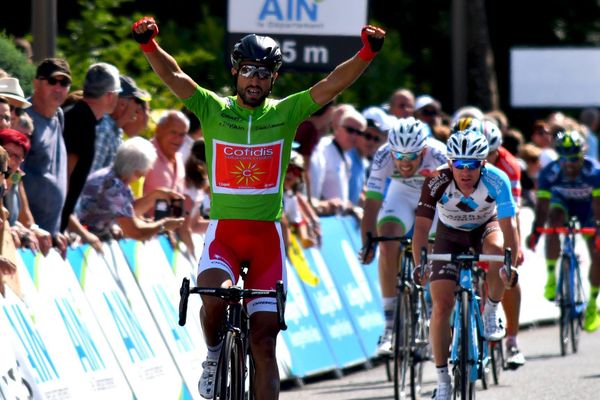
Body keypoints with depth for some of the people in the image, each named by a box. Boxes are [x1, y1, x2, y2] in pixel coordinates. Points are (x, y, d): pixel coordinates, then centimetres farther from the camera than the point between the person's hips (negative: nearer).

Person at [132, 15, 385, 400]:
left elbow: (334, 83, -8)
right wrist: (149, 44, -30)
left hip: (267, 234, 1)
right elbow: (172, 75, -11)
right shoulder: (213, 109, 2)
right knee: (214, 296, -30)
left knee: (264, 343, 0)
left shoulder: (286, 113, 3)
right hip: (223, 231, -1)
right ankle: (214, 354, 1)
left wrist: (367, 53, -25)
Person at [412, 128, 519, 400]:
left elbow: (508, 224, -34)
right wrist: (419, 264, -44)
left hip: (485, 227, -1)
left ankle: (491, 313, -10)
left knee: (496, 252, -37)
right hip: (450, 234, 1)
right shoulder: (437, 183, -30)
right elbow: (421, 226, -31)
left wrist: (511, 264, -46)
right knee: (441, 305, -12)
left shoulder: (496, 181, -31)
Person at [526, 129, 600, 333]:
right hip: (562, 202, 0)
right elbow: (542, 208, -32)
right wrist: (534, 233, -47)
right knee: (554, 220, -34)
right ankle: (551, 276, -19)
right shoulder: (549, 173, -31)